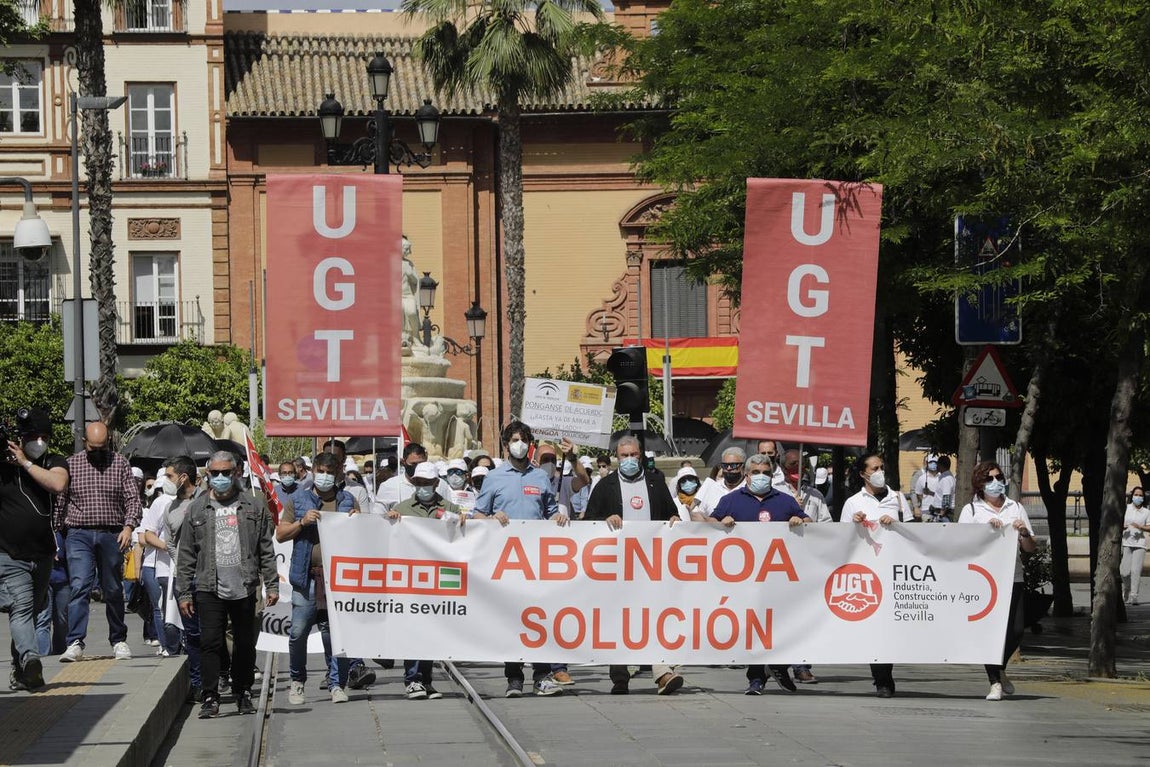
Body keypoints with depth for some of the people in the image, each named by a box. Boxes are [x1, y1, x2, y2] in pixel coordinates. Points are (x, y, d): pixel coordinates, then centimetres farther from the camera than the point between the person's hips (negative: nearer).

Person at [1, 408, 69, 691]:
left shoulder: (54, 462, 6)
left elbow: (58, 484, -15)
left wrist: (25, 463, -13)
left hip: (42, 554, 4)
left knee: (32, 612, 6)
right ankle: (30, 659, -29)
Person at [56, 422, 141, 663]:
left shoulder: (120, 463, 5)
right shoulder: (71, 465, 5)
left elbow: (133, 498, 2)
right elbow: (60, 501, 8)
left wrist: (129, 526, -12)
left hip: (111, 535, 1)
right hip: (79, 535, -1)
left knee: (113, 590, 9)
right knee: (79, 587, -13)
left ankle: (119, 640, 21)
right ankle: (75, 643, -19)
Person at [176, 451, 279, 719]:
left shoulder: (254, 508, 8)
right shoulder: (197, 510, 8)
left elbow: (267, 550, 10)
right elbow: (186, 556, 8)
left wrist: (272, 585, 3)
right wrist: (184, 593, 4)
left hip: (244, 589, 1)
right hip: (209, 589, -1)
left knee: (245, 644, 8)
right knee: (211, 644, -7)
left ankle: (243, 693, 20)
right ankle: (210, 698, -4)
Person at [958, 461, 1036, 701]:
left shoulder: (1016, 508, 17)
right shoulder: (971, 510, 8)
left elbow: (1031, 549, 16)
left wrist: (1024, 533, -5)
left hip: (1012, 578, 3)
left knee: (1016, 631, -4)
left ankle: (1000, 669, 22)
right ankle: (995, 683, 3)